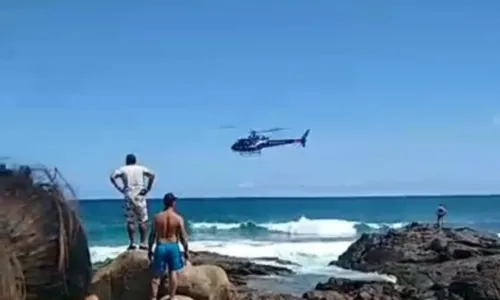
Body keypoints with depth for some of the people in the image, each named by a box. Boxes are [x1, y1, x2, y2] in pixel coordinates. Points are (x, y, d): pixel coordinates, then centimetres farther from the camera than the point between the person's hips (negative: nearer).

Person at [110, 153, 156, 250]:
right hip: (140, 197, 0)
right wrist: (148, 188, -2)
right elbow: (152, 175, -5)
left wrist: (119, 188, -3)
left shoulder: (122, 169, 6)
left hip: (129, 197, 0)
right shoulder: (141, 168, 8)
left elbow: (112, 177, -9)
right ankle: (143, 243, 2)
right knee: (143, 221, 5)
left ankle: (132, 243, -1)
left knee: (130, 221, 3)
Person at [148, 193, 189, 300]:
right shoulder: (178, 218, -7)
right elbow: (183, 237, -5)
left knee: (156, 274, 8)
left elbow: (152, 235, 2)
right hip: (173, 247, -1)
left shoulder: (157, 217, -3)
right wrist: (186, 251, 6)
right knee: (173, 272, 9)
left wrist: (150, 250, 13)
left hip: (160, 247, 1)